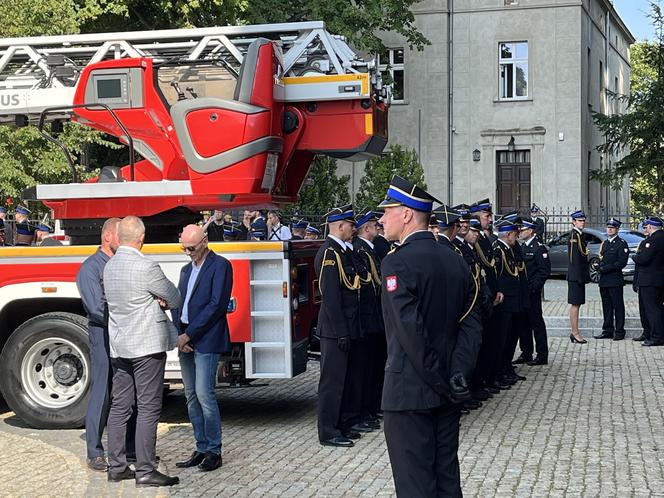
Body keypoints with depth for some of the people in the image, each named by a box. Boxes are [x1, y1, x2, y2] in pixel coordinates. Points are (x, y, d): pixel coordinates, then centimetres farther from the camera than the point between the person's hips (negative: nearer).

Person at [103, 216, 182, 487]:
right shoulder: (146, 267, -16)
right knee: (148, 409, -4)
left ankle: (116, 467, 16)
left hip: (118, 346, 8)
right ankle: (145, 471, -4)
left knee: (119, 406, 11)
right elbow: (175, 300, -6)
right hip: (147, 346, -8)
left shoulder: (109, 267, 7)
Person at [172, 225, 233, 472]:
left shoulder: (220, 266, -5)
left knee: (204, 394, -12)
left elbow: (216, 305, -13)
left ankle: (214, 451, -3)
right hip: (186, 341, 8)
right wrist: (179, 335, 0)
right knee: (191, 396, 7)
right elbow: (178, 304, 18)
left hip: (206, 340, -8)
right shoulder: (186, 270, 20)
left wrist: (188, 335, -13)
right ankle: (201, 449, 14)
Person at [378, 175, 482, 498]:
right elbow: (470, 326, 4)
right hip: (448, 397, 8)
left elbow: (411, 333, -22)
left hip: (409, 392, -7)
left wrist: (442, 382, -15)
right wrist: (457, 376, -5)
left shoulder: (397, 263, -15)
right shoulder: (456, 263, 9)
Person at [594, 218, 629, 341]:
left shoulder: (621, 244, -5)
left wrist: (605, 268, -15)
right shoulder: (604, 243, 18)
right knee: (606, 307, 10)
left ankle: (619, 332, 2)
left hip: (615, 280, -7)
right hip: (604, 280, 7)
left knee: (618, 307, -2)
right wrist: (599, 267, 2)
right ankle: (607, 331, 16)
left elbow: (622, 263, -13)